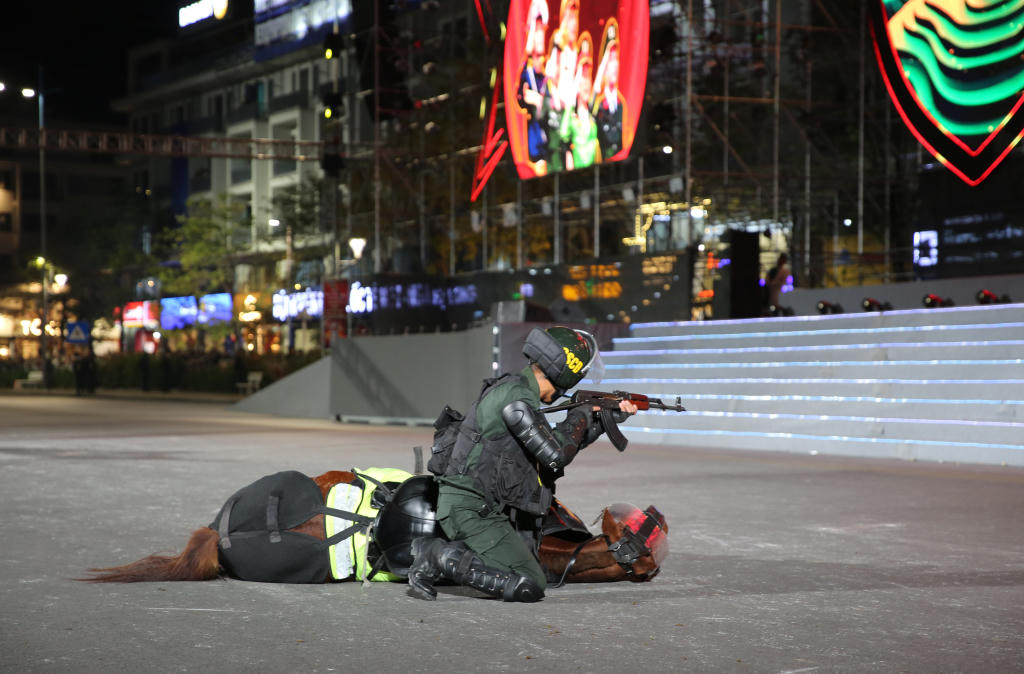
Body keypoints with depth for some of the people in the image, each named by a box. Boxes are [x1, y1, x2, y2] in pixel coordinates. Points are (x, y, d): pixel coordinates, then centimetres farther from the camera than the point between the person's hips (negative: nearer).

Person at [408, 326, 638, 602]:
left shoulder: (517, 389, 13)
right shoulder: (516, 396, -18)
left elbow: (565, 443, 22)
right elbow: (557, 455, -19)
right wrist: (579, 416, -2)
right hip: (471, 509, -10)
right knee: (530, 586, -14)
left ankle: (435, 550, 10)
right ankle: (439, 556, -9)